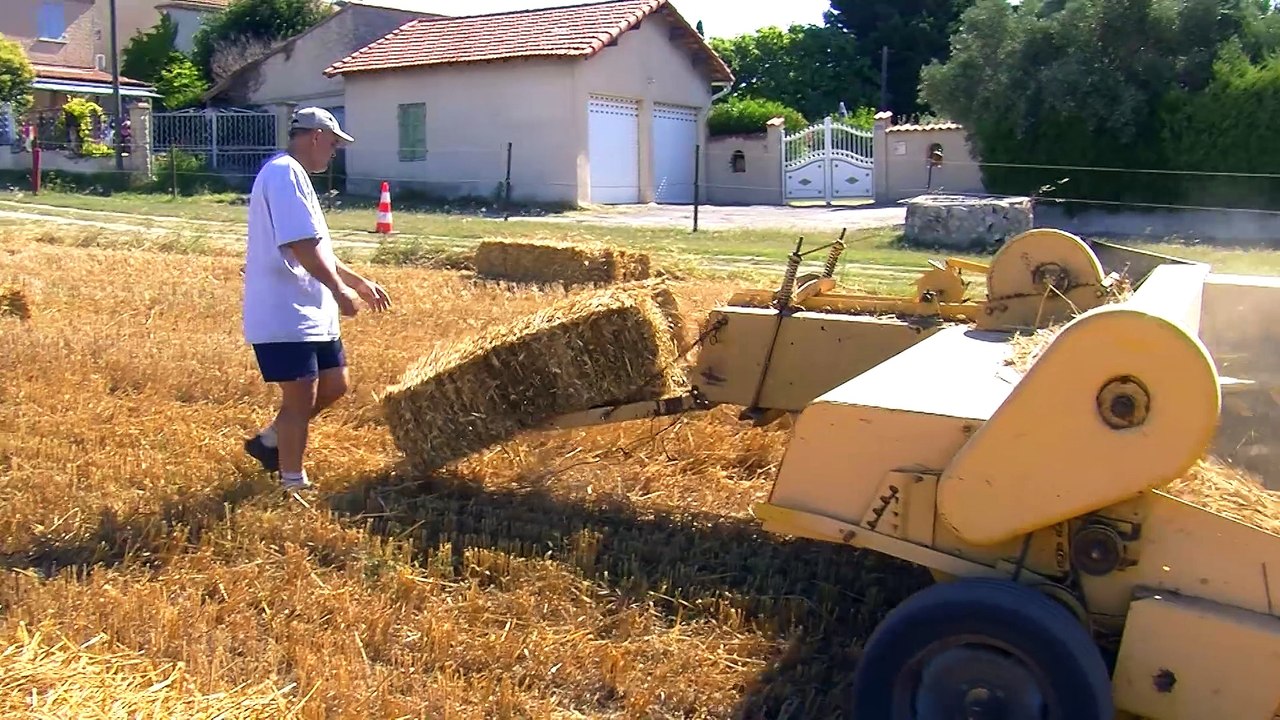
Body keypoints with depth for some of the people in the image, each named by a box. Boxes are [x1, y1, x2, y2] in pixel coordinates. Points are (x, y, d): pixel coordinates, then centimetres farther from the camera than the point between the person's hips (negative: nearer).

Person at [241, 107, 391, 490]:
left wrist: (359, 281, 23)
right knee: (301, 399, -3)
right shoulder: (285, 174, -15)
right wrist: (341, 289, -17)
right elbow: (302, 245, -24)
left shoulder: (293, 175, 20)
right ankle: (294, 485, 9)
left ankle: (269, 441, 30)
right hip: (285, 315, -11)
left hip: (311, 312, 11)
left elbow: (316, 247, 25)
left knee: (334, 386, 16)